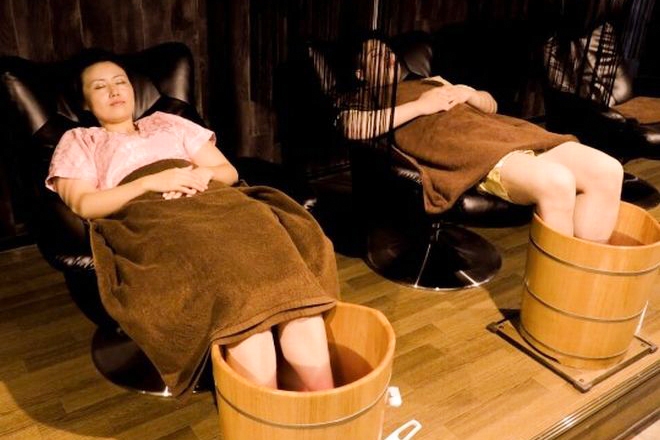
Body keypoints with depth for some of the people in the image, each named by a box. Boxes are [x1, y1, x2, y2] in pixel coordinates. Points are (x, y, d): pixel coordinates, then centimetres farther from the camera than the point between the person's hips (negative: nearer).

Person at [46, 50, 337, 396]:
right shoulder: (77, 141, 25)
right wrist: (153, 182, -6)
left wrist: (203, 174, 2)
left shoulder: (168, 123, 34)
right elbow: (83, 204, 5)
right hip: (147, 218, -3)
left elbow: (229, 172, 26)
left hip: (213, 203, 4)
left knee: (277, 251, -32)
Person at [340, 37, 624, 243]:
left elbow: (491, 104, 36)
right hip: (461, 149, -7)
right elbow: (350, 127, -8)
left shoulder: (431, 82, 36)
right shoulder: (366, 100, 18)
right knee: (555, 181, -33)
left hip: (503, 134, 7)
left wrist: (468, 94, 12)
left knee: (607, 170, -13)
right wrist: (419, 106, -5)